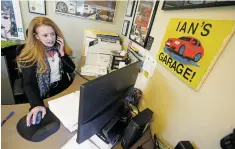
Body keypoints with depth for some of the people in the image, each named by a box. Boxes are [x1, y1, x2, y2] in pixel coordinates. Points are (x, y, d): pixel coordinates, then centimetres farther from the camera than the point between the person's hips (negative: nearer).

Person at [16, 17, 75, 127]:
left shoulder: (58, 48, 1)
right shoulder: (29, 55, -12)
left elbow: (71, 69, -1)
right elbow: (28, 84, -20)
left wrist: (62, 53, -14)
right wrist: (36, 105, -38)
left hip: (64, 88, 4)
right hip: (46, 95, -3)